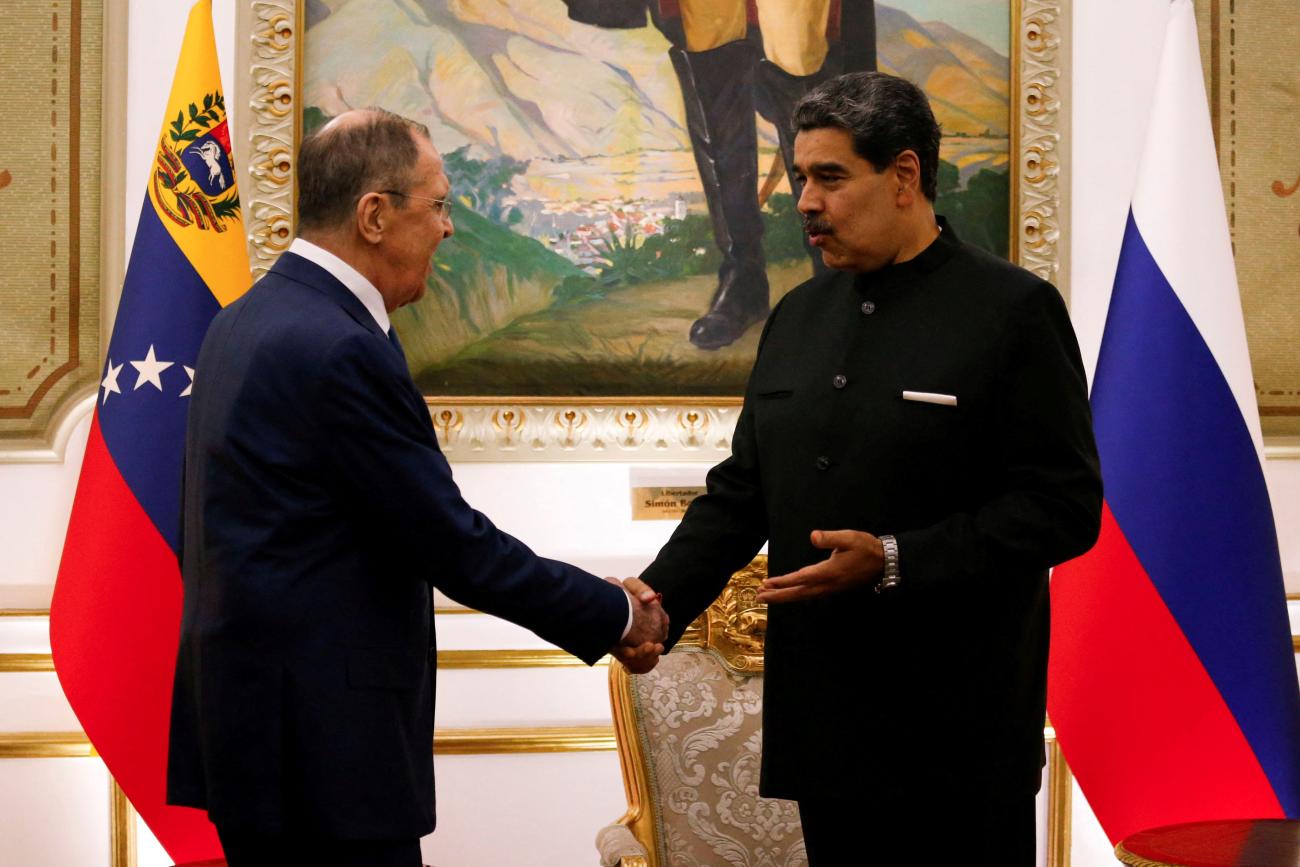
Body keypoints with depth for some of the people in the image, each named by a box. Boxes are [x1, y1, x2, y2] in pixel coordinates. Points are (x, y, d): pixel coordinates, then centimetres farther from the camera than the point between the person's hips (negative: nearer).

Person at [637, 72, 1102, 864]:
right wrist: (661, 598, -1)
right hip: (824, 716, 6)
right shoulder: (799, 317, 13)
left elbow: (1065, 507, -12)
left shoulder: (1013, 312, -7)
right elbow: (739, 492, 15)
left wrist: (896, 562, -20)